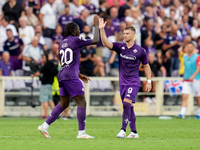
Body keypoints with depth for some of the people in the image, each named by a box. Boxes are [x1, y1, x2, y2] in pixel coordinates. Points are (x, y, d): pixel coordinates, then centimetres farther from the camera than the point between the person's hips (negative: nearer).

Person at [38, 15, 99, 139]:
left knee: (64, 104, 17)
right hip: (70, 77, -9)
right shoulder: (75, 40, -5)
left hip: (62, 76, 9)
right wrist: (97, 25, 8)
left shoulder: (62, 43, 18)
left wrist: (79, 75, 29)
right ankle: (81, 132, -7)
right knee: (82, 102, -4)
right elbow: (95, 41, -4)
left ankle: (45, 126, 13)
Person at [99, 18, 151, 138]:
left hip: (134, 82, -4)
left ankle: (123, 130, -18)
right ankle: (134, 132, 16)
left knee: (126, 103, -21)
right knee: (129, 107, 8)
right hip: (123, 82, 4)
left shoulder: (140, 51, -4)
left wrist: (149, 81, 4)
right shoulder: (120, 47, 2)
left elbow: (146, 66, 6)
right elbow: (106, 43, -11)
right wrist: (101, 29, -24)